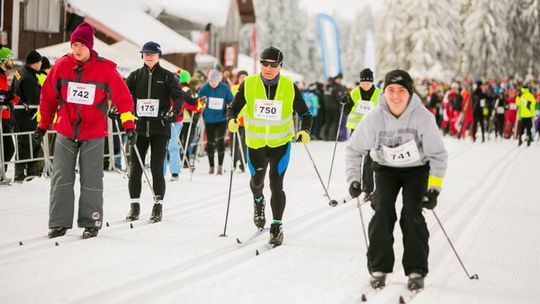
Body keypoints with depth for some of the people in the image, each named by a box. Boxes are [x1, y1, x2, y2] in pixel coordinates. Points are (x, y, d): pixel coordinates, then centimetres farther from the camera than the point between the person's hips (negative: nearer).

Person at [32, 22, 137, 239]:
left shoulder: (105, 69, -8)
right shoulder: (61, 66, -1)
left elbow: (122, 97, -3)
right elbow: (48, 97, 8)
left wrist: (129, 125, -7)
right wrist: (42, 125, 10)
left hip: (93, 134, -2)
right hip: (65, 132, 2)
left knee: (91, 180, 2)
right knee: (61, 178, 3)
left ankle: (91, 223, 12)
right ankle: (59, 223, 10)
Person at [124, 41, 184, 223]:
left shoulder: (167, 77, 4)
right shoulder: (135, 76, 10)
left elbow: (178, 96, -5)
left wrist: (173, 112, -23)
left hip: (160, 128, -2)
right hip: (139, 127, 2)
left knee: (156, 168, -3)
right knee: (136, 167, 2)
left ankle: (158, 206, 8)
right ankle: (135, 205, 13)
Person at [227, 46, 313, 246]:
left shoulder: (290, 87, -11)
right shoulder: (248, 84, -11)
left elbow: (304, 114, -4)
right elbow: (234, 108, -5)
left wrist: (304, 130, -22)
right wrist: (232, 120, -27)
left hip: (281, 143, -2)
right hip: (255, 143, 2)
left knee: (276, 184, -12)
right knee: (257, 180, 20)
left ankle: (277, 227, -2)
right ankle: (258, 201, 55)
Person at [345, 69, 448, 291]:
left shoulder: (423, 116, -23)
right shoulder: (374, 118, -20)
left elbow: (438, 154, -14)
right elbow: (354, 149, -5)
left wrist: (434, 188, -18)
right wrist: (353, 179, -12)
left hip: (417, 169, -1)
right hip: (386, 169, 1)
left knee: (412, 214, -16)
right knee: (382, 212, -16)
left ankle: (416, 270, -3)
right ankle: (379, 268, -4)